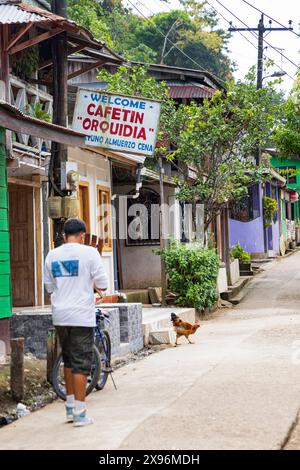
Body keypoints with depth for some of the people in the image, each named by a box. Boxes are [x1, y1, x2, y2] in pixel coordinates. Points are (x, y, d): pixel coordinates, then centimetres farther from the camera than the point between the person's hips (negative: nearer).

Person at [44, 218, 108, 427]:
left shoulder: (52, 255, 7)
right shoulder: (89, 253, -8)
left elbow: (49, 286, 15)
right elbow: (103, 284, -8)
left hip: (60, 316, 5)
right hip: (81, 316, -5)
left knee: (68, 360, 18)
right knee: (81, 363, -1)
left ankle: (70, 407, 24)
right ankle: (80, 413, 0)